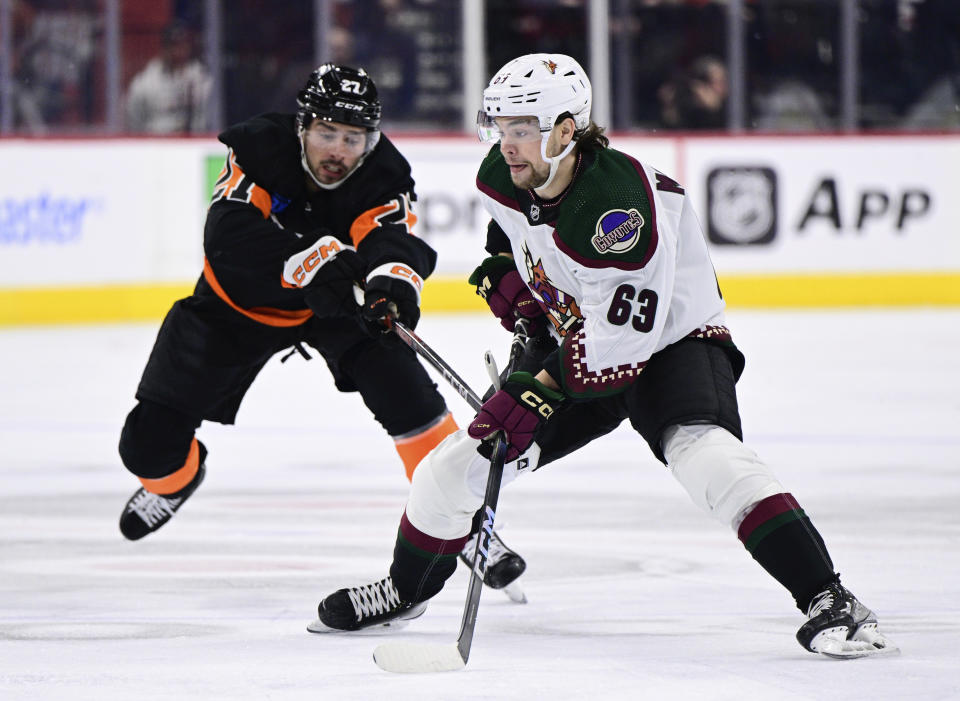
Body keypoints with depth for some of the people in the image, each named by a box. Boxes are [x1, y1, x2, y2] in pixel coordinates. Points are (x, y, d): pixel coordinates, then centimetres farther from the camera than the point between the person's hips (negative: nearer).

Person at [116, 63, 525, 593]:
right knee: (150, 441, -3)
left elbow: (393, 240, -42)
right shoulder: (257, 149, -28)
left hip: (337, 299, 0)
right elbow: (230, 236, -41)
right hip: (239, 302, 0)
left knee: (401, 385, -27)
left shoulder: (382, 176, -25)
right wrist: (313, 262, -52)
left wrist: (394, 281, -65)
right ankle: (176, 478, 36)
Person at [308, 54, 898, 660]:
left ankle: (829, 602, -36)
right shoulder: (500, 179, -9)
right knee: (454, 466, 3)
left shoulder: (619, 202, -33)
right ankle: (404, 592, 30)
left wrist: (539, 393, -38)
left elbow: (624, 334, -34)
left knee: (704, 451, -35)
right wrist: (505, 268, 3)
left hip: (671, 341, -7)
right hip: (574, 342, 7)